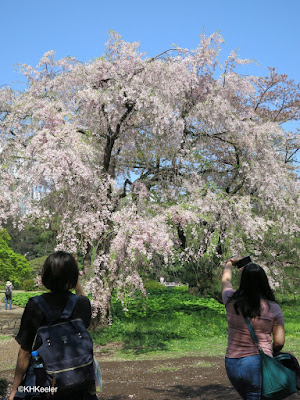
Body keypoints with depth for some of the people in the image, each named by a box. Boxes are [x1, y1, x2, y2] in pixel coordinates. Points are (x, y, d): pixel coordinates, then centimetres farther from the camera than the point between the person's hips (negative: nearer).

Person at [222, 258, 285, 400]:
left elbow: (226, 280, 19)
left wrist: (230, 263, 37)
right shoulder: (273, 308, -7)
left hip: (231, 364, 3)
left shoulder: (231, 301, -3)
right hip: (258, 364, -3)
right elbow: (279, 342, -4)